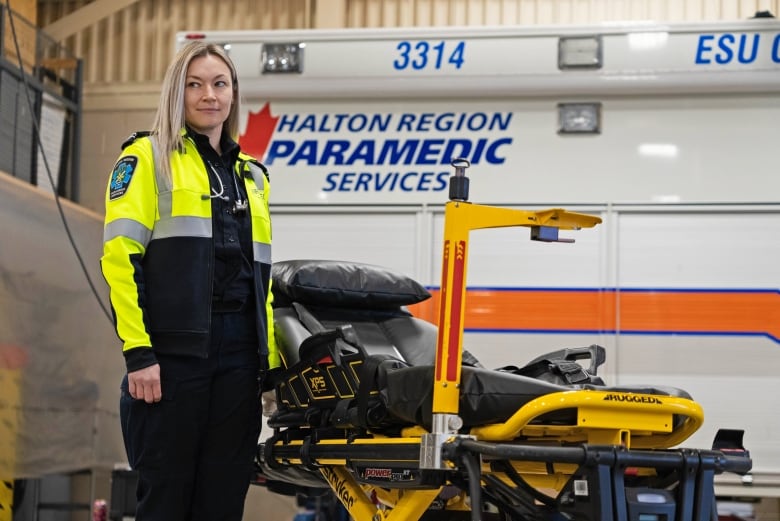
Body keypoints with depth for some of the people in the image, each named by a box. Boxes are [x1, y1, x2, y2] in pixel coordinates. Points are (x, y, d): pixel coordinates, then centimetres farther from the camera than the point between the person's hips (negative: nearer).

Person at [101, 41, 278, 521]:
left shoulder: (252, 175, 20)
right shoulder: (148, 157, 4)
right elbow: (120, 256, -7)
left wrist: (271, 355, 13)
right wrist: (137, 351, -15)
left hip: (239, 355, 5)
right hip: (173, 350, -5)